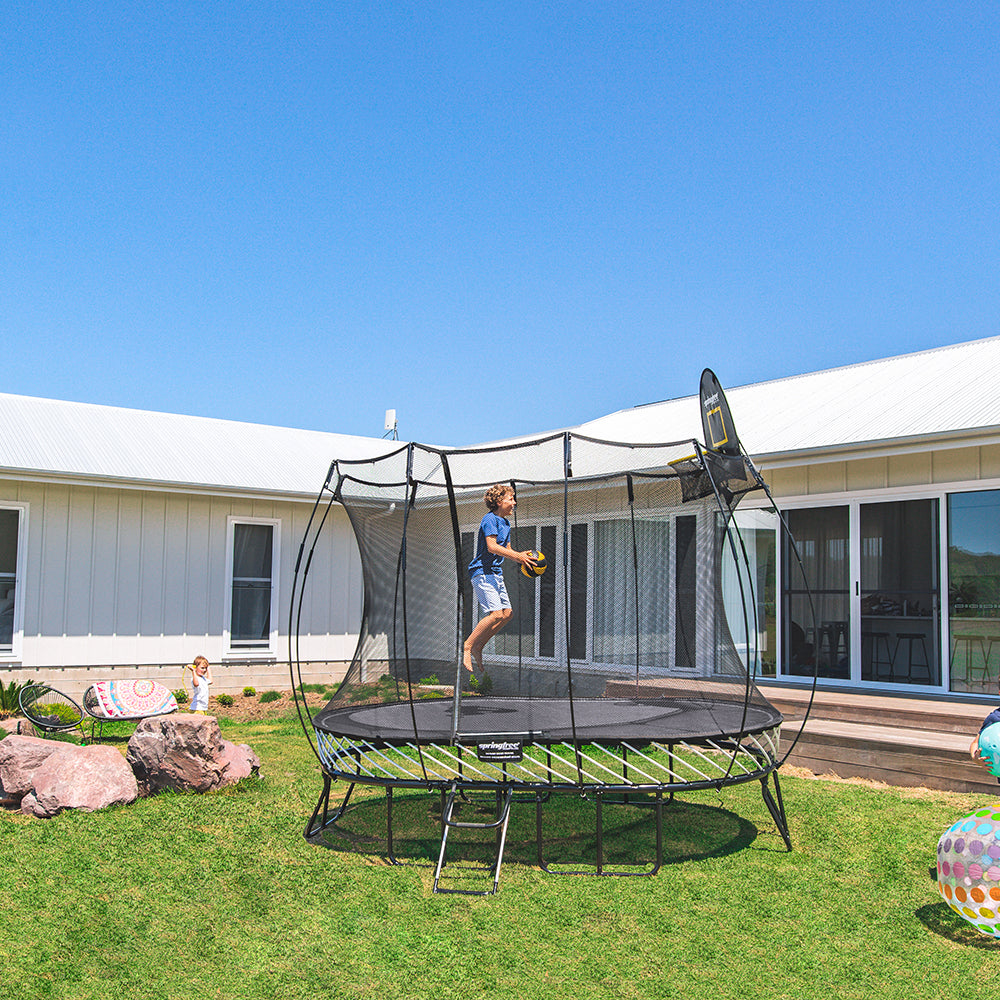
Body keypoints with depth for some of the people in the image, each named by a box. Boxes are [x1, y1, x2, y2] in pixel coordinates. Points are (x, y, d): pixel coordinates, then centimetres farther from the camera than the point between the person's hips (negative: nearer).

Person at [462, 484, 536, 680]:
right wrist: (518, 556, -24)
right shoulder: (490, 519, -12)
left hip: (496, 573, 10)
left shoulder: (505, 523, 18)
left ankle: (478, 647, 12)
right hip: (482, 572, -10)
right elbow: (492, 546, -22)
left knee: (506, 613, 4)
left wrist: (522, 556, 2)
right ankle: (467, 647, -9)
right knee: (495, 614, -19)